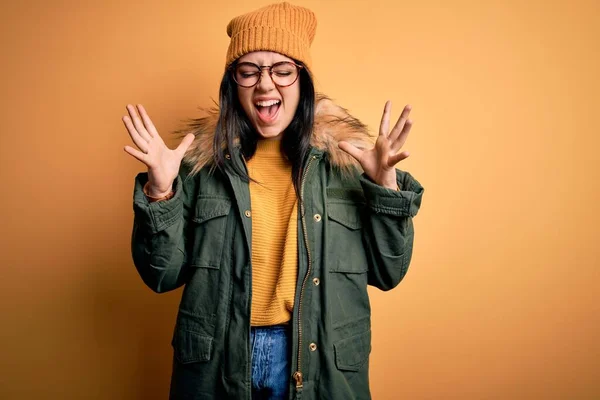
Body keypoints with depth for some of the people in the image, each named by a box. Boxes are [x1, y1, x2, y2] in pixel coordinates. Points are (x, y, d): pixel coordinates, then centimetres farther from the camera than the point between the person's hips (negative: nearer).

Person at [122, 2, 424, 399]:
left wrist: (385, 185, -15)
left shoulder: (344, 158, -5)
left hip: (322, 363, 0)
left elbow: (387, 273, -3)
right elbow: (163, 275, -2)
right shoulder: (204, 160, -4)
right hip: (217, 363, 1)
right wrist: (160, 192, -16)